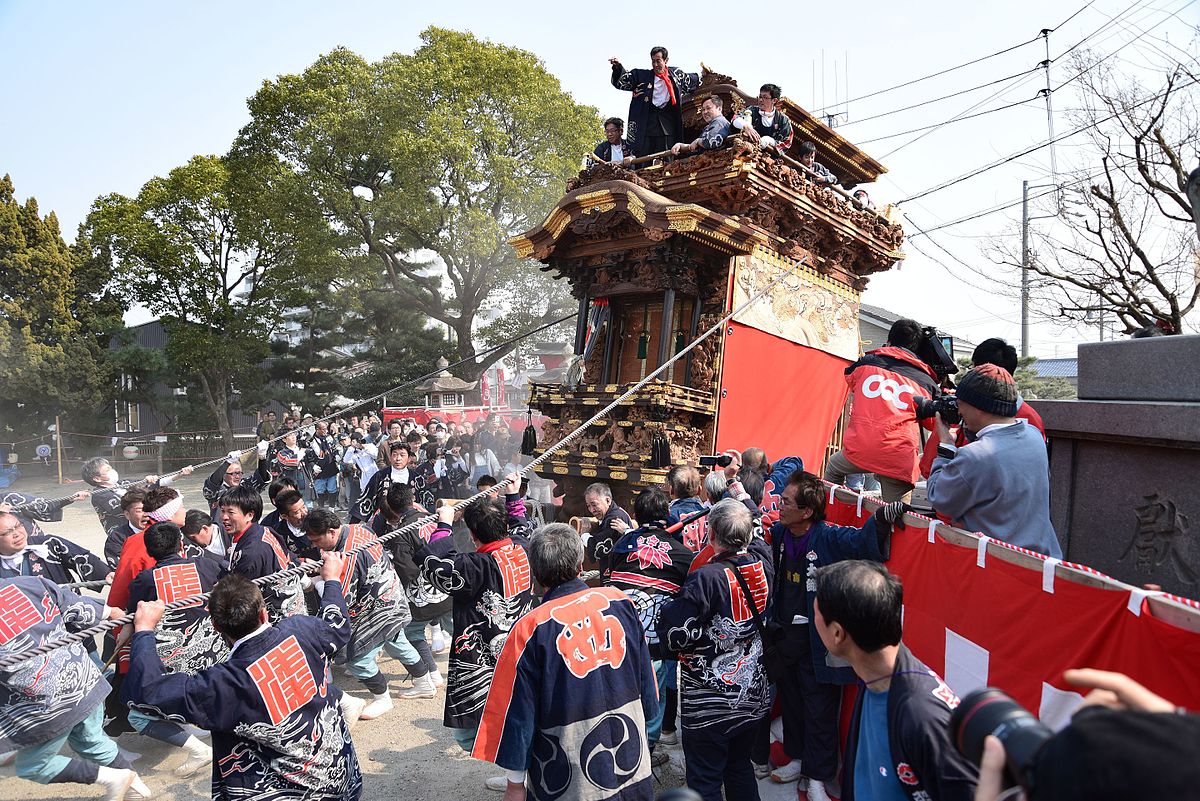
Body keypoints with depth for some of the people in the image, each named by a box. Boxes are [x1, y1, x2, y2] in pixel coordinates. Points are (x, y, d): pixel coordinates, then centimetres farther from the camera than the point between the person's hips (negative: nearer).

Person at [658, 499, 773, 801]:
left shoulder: (707, 578, -26)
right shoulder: (762, 563, -8)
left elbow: (674, 636, -23)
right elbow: (756, 536, 15)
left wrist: (667, 606, -4)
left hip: (708, 705, -6)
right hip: (752, 696, 6)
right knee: (741, 769, 25)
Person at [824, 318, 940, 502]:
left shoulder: (867, 362, 10)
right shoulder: (926, 381, 10)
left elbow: (850, 378, 32)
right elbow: (933, 423, 20)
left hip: (858, 448, 1)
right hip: (899, 459, 0)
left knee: (834, 467, 32)